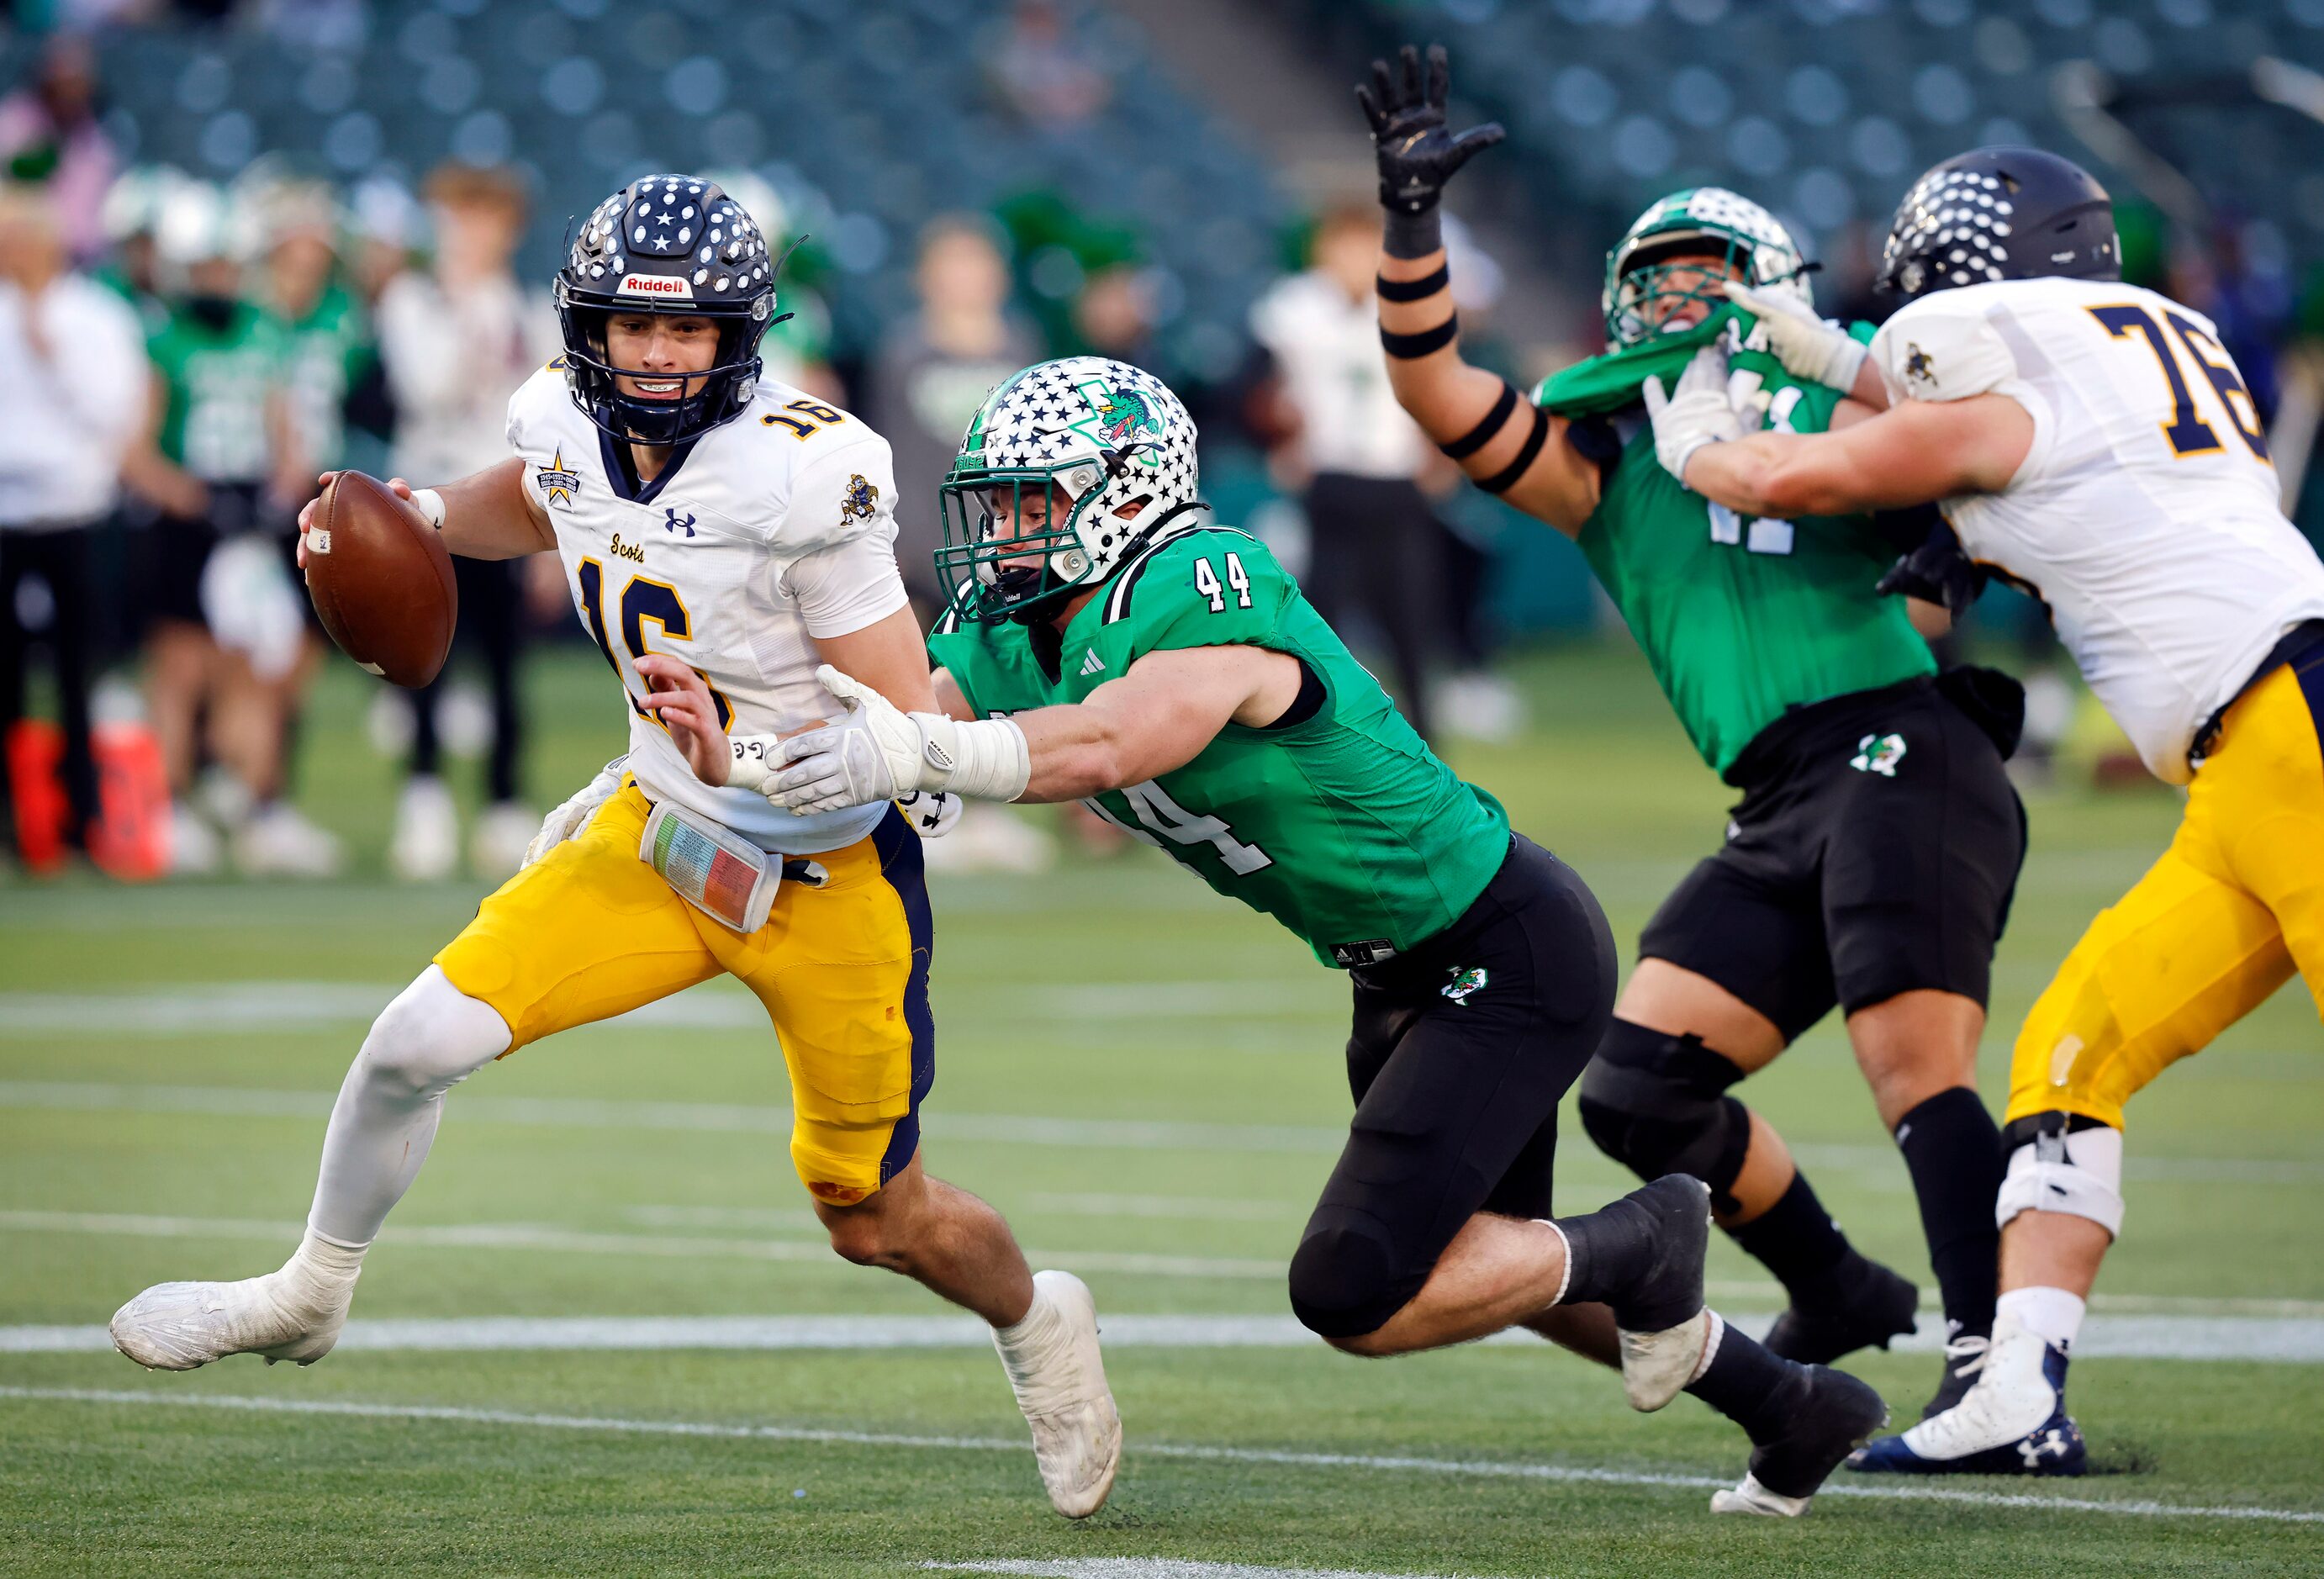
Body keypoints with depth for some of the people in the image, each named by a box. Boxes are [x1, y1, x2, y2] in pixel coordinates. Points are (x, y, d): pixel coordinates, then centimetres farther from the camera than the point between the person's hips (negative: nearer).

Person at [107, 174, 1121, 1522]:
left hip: (828, 876, -5)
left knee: (876, 1222, 9)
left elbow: (913, 731, -25)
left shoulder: (804, 476, -28)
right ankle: (309, 1296, 19)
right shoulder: (571, 426, -9)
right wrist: (417, 517, 1)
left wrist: (745, 758, -40)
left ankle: (1038, 1323, 42)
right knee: (422, 1038, -7)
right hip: (659, 831, 5)